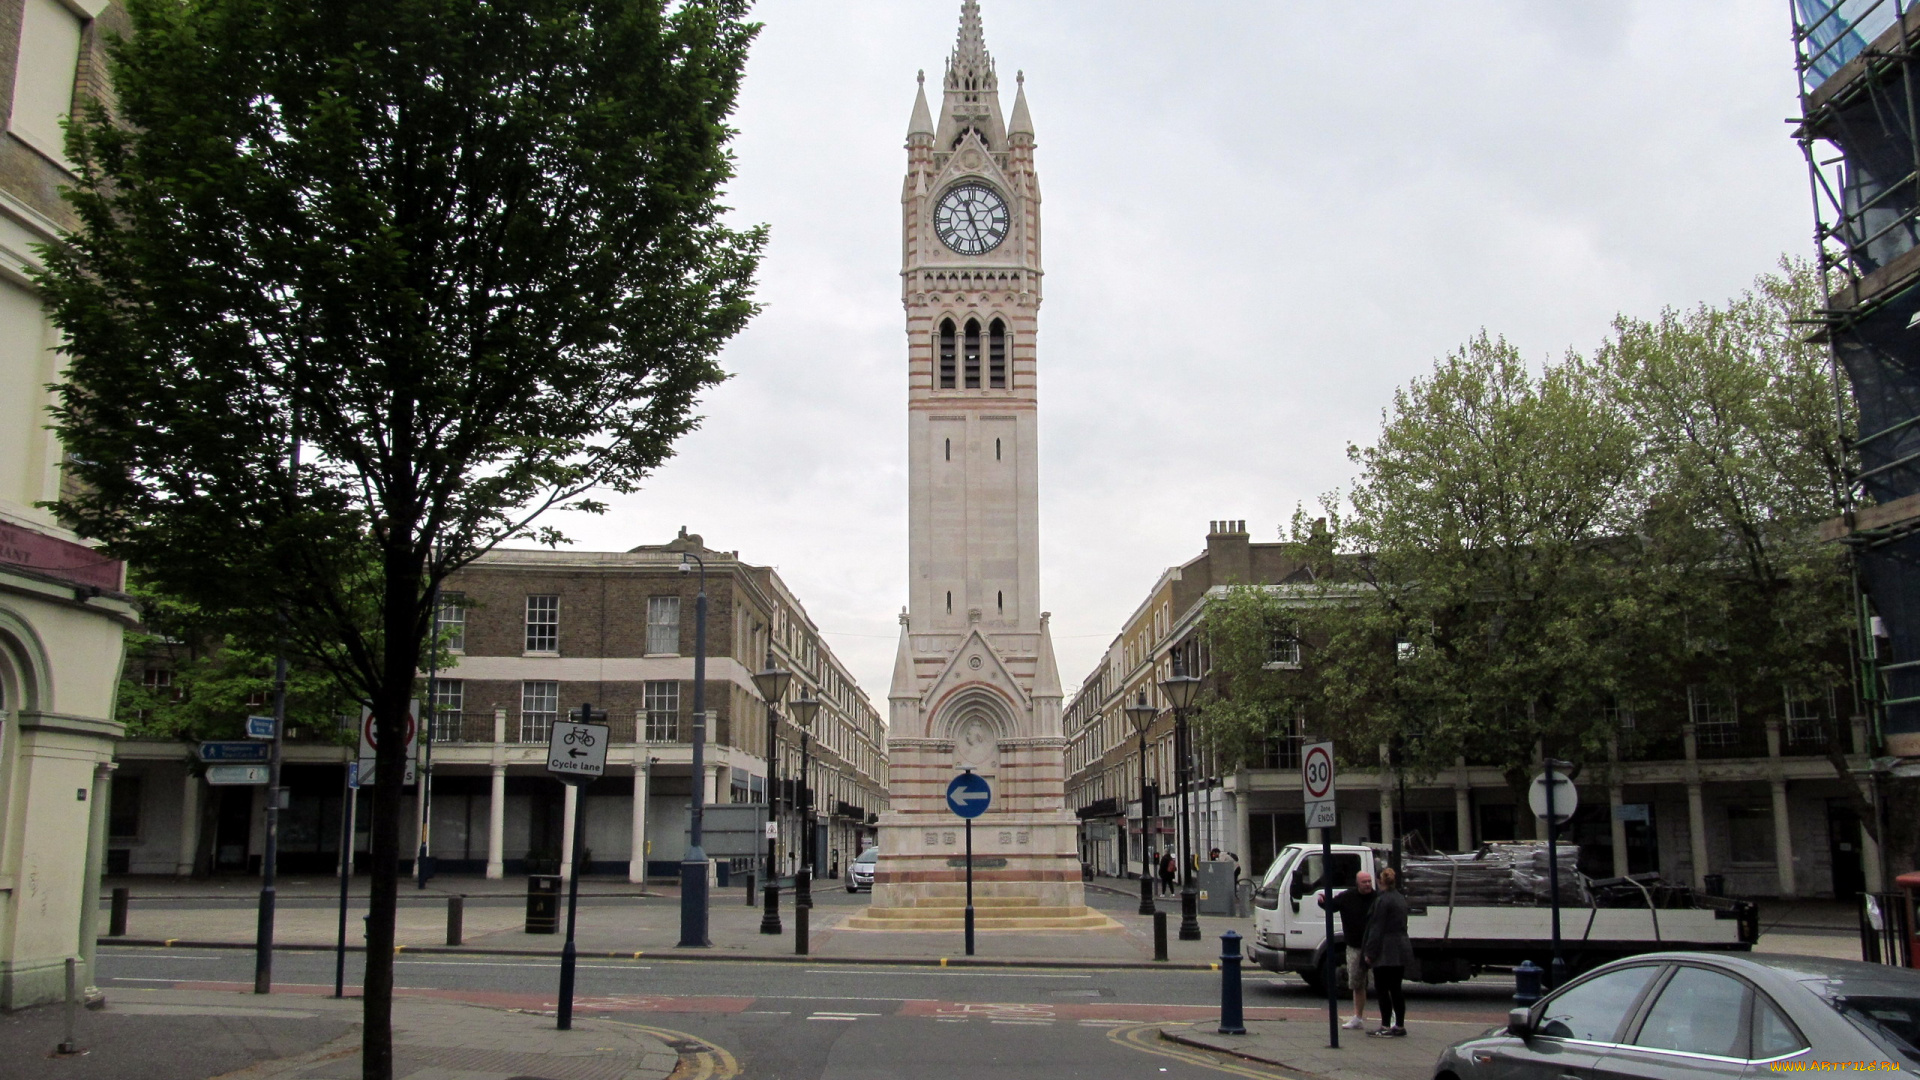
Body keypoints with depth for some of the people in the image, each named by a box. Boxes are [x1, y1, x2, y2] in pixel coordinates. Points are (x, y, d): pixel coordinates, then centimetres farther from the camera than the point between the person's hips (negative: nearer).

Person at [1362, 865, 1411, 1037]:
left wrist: (1369, 952, -13)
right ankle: (1400, 1026, 15)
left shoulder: (1382, 901, -15)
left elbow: (1377, 929, -16)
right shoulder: (1401, 899, 12)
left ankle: (1386, 1027, -2)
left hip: (1385, 951, -8)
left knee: (1382, 989, -2)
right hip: (1401, 950, 8)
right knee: (1396, 989, 13)